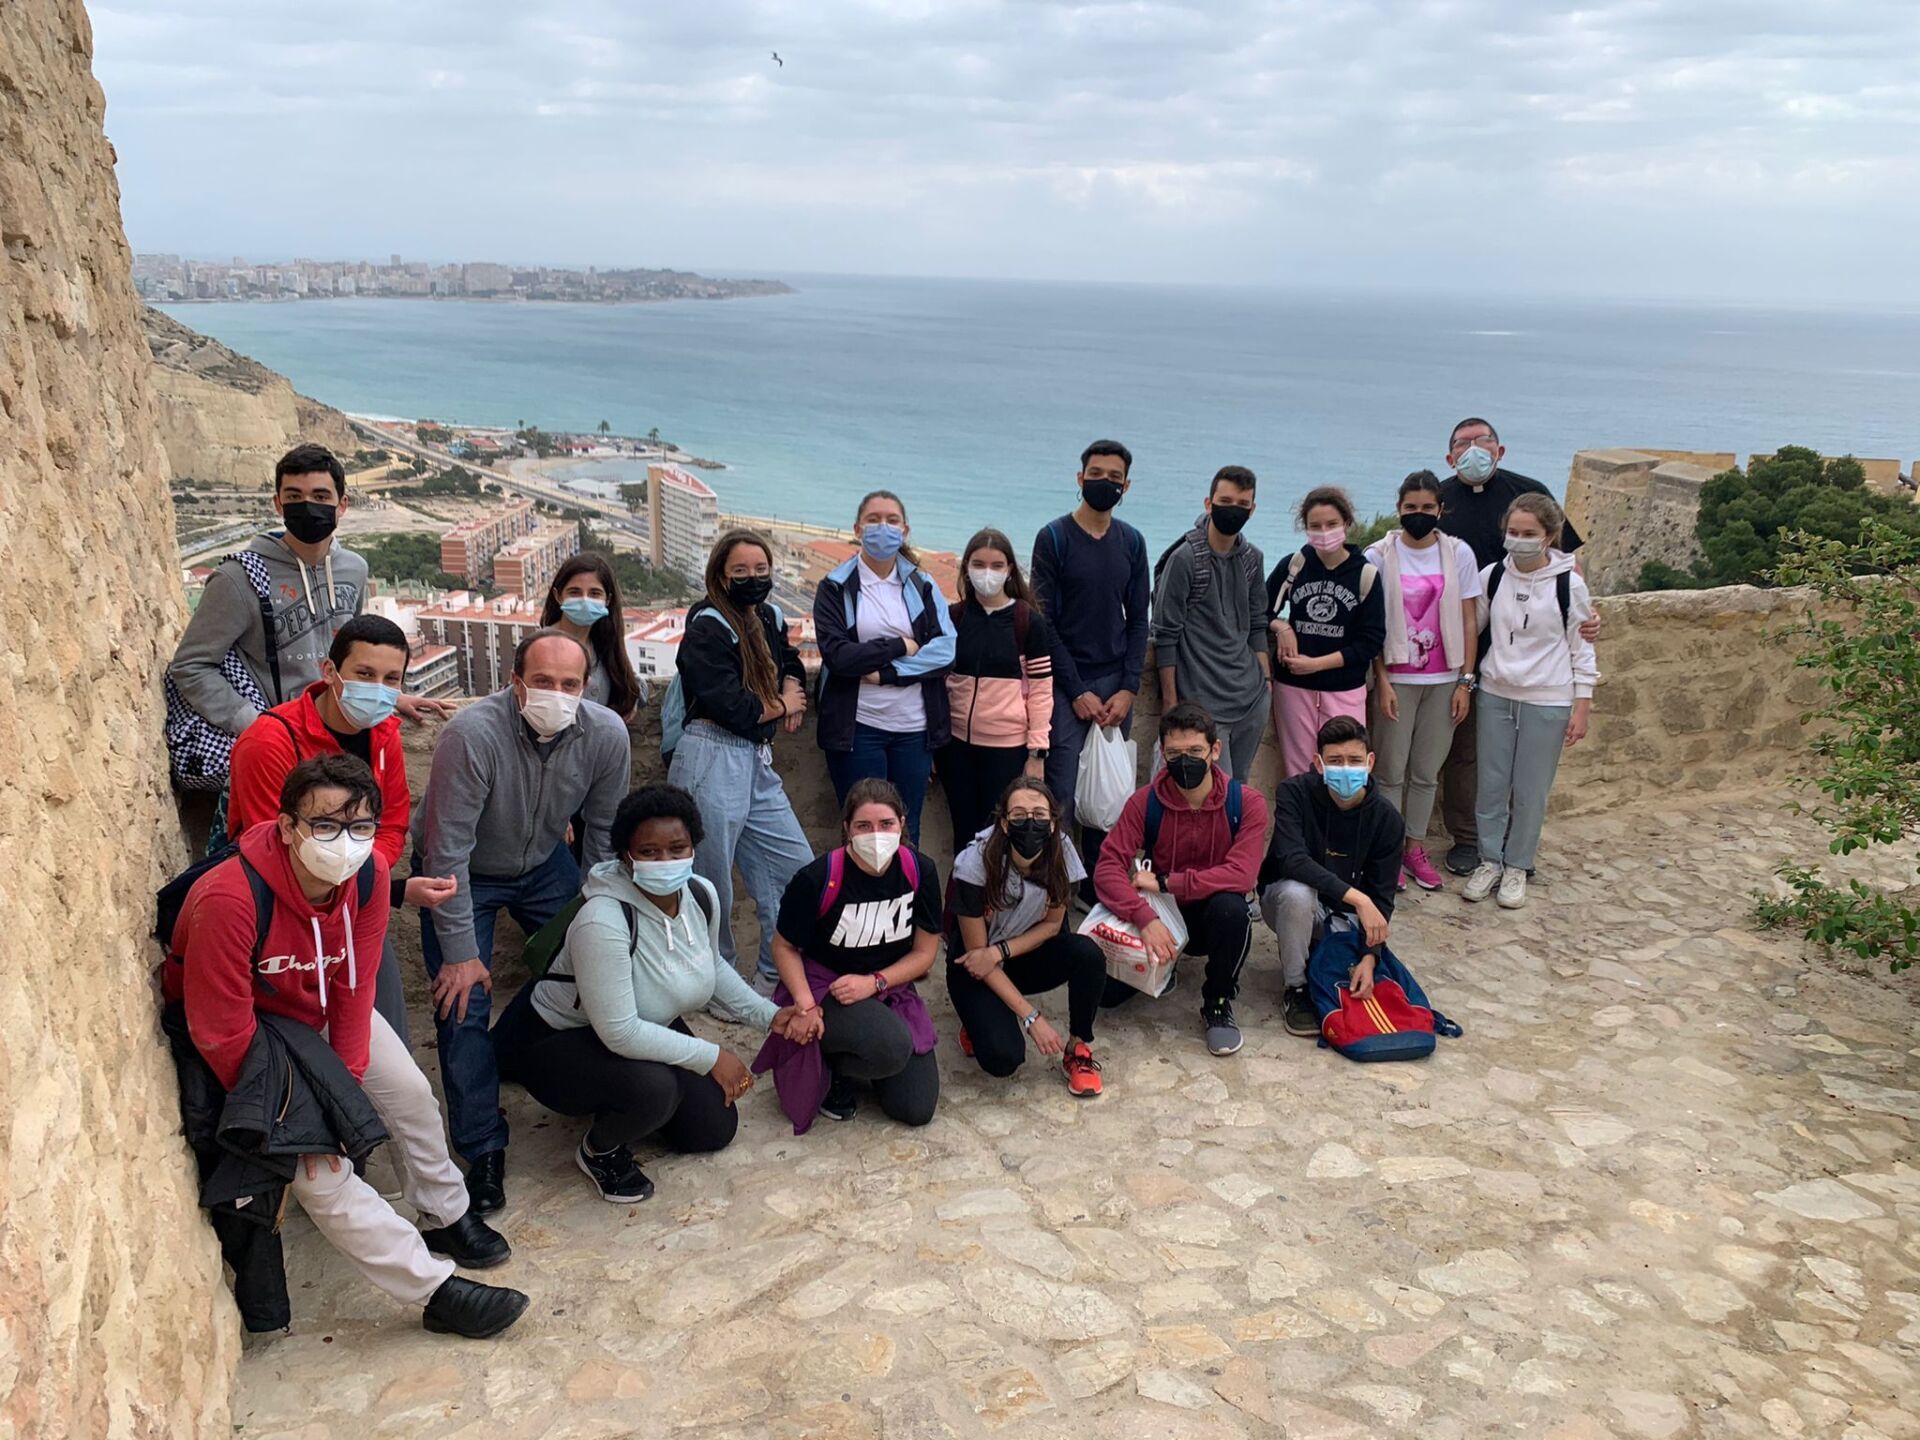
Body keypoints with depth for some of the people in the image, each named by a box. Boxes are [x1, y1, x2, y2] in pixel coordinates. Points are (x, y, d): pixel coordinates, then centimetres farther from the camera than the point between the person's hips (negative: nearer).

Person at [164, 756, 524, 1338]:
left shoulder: (368, 874, -21)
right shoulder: (229, 901, -39)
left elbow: (353, 986, -10)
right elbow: (222, 1033, -30)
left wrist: (345, 1082, -14)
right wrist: (293, 1118, -21)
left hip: (321, 1009, 6)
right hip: (246, 1033, -6)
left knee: (411, 1095, 5)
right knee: (320, 1173, -15)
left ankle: (445, 1217, 31)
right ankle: (437, 1290, -7)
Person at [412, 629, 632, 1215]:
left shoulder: (606, 734, -23)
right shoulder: (473, 734, -36)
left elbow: (607, 833, -8)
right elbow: (447, 849, -30)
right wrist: (460, 953, -26)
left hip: (544, 863, 4)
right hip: (463, 874, -3)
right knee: (464, 1004, -11)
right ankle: (483, 1150, 5)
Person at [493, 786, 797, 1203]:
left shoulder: (702, 894, -13)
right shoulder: (603, 921, -37)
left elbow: (712, 965, 9)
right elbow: (620, 1033, -36)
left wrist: (770, 1015, 1)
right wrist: (712, 1057, -29)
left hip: (650, 1031, 8)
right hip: (559, 1042, -8)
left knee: (715, 1130, 7)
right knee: (654, 1087, -36)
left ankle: (617, 1104, 29)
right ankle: (600, 1151, -1)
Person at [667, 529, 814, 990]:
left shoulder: (770, 617, 12)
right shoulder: (706, 628, -11)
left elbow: (789, 662, 32)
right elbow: (730, 706, -20)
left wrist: (792, 691, 9)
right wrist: (780, 704, -2)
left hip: (758, 762, 8)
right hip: (712, 761, -8)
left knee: (797, 865, 10)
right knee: (712, 882, 1)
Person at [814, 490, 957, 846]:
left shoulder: (922, 585, 8)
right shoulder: (836, 588, 2)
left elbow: (947, 649, -5)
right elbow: (837, 654, -12)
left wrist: (886, 672, -13)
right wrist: (901, 647, -7)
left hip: (914, 727, 2)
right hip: (857, 726, -2)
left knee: (908, 832, 9)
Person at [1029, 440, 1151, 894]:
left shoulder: (1131, 542, 10)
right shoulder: (1054, 537, -3)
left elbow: (1138, 620, 11)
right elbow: (1045, 622, -5)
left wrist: (1129, 688, -1)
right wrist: (1077, 692, -8)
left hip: (1116, 683, 4)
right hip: (1067, 685, -4)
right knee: (1063, 794, -6)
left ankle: (1099, 885, 14)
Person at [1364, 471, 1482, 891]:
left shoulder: (1458, 553, 2)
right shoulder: (1380, 556, -4)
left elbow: (1469, 621, 4)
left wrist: (1465, 681, 0)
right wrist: (1382, 681, -8)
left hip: (1443, 679, 2)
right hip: (1396, 678, -2)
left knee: (1427, 771, 10)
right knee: (1392, 770, 3)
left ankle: (1415, 847, 22)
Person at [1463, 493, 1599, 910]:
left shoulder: (1568, 584, -7)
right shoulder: (1492, 577, 1)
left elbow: (1582, 649, -2)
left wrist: (1581, 708, -4)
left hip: (1547, 702, -3)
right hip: (1495, 695, 3)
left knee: (1530, 791, 5)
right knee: (1491, 784, 8)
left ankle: (1517, 866, 20)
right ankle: (1490, 861, 22)